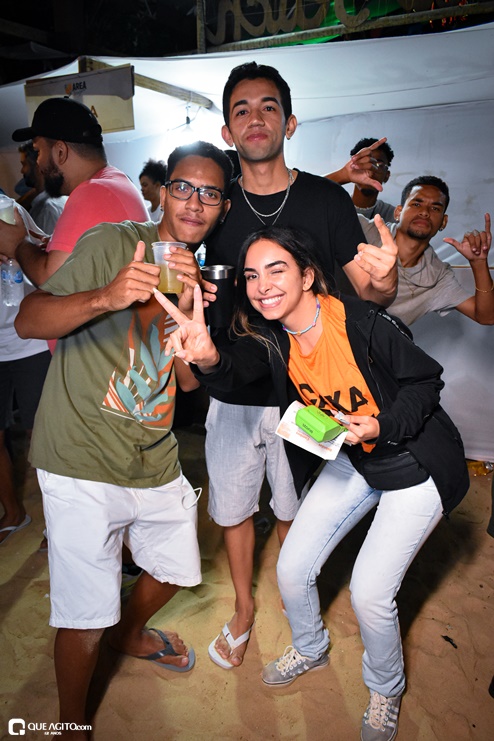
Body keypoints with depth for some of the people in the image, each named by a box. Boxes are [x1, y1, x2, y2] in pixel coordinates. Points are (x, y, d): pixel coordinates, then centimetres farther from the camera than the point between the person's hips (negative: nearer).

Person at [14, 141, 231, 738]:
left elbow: (189, 379, 2)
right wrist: (105, 297, -33)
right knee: (86, 615, 1)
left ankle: (130, 633, 56)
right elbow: (27, 321, -15)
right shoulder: (110, 243, -9)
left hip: (156, 462, 7)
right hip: (82, 465, -6)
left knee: (176, 568, 23)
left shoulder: (202, 279, 10)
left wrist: (186, 307, -14)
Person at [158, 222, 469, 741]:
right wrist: (208, 358, -53)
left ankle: (386, 691, 29)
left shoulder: (364, 322, -27)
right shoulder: (273, 337, -11)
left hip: (414, 466, -5)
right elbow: (236, 370, -31)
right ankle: (311, 650, 40)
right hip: (351, 462, 5)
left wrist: (380, 426, -30)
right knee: (292, 569, 6)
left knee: (369, 592, -6)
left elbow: (425, 381, -15)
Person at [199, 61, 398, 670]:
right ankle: (243, 609, 42)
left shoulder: (327, 200, -5)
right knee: (232, 508, 14)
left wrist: (383, 280, -27)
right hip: (233, 396, 2)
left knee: (295, 513, 16)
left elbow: (368, 294, -4)